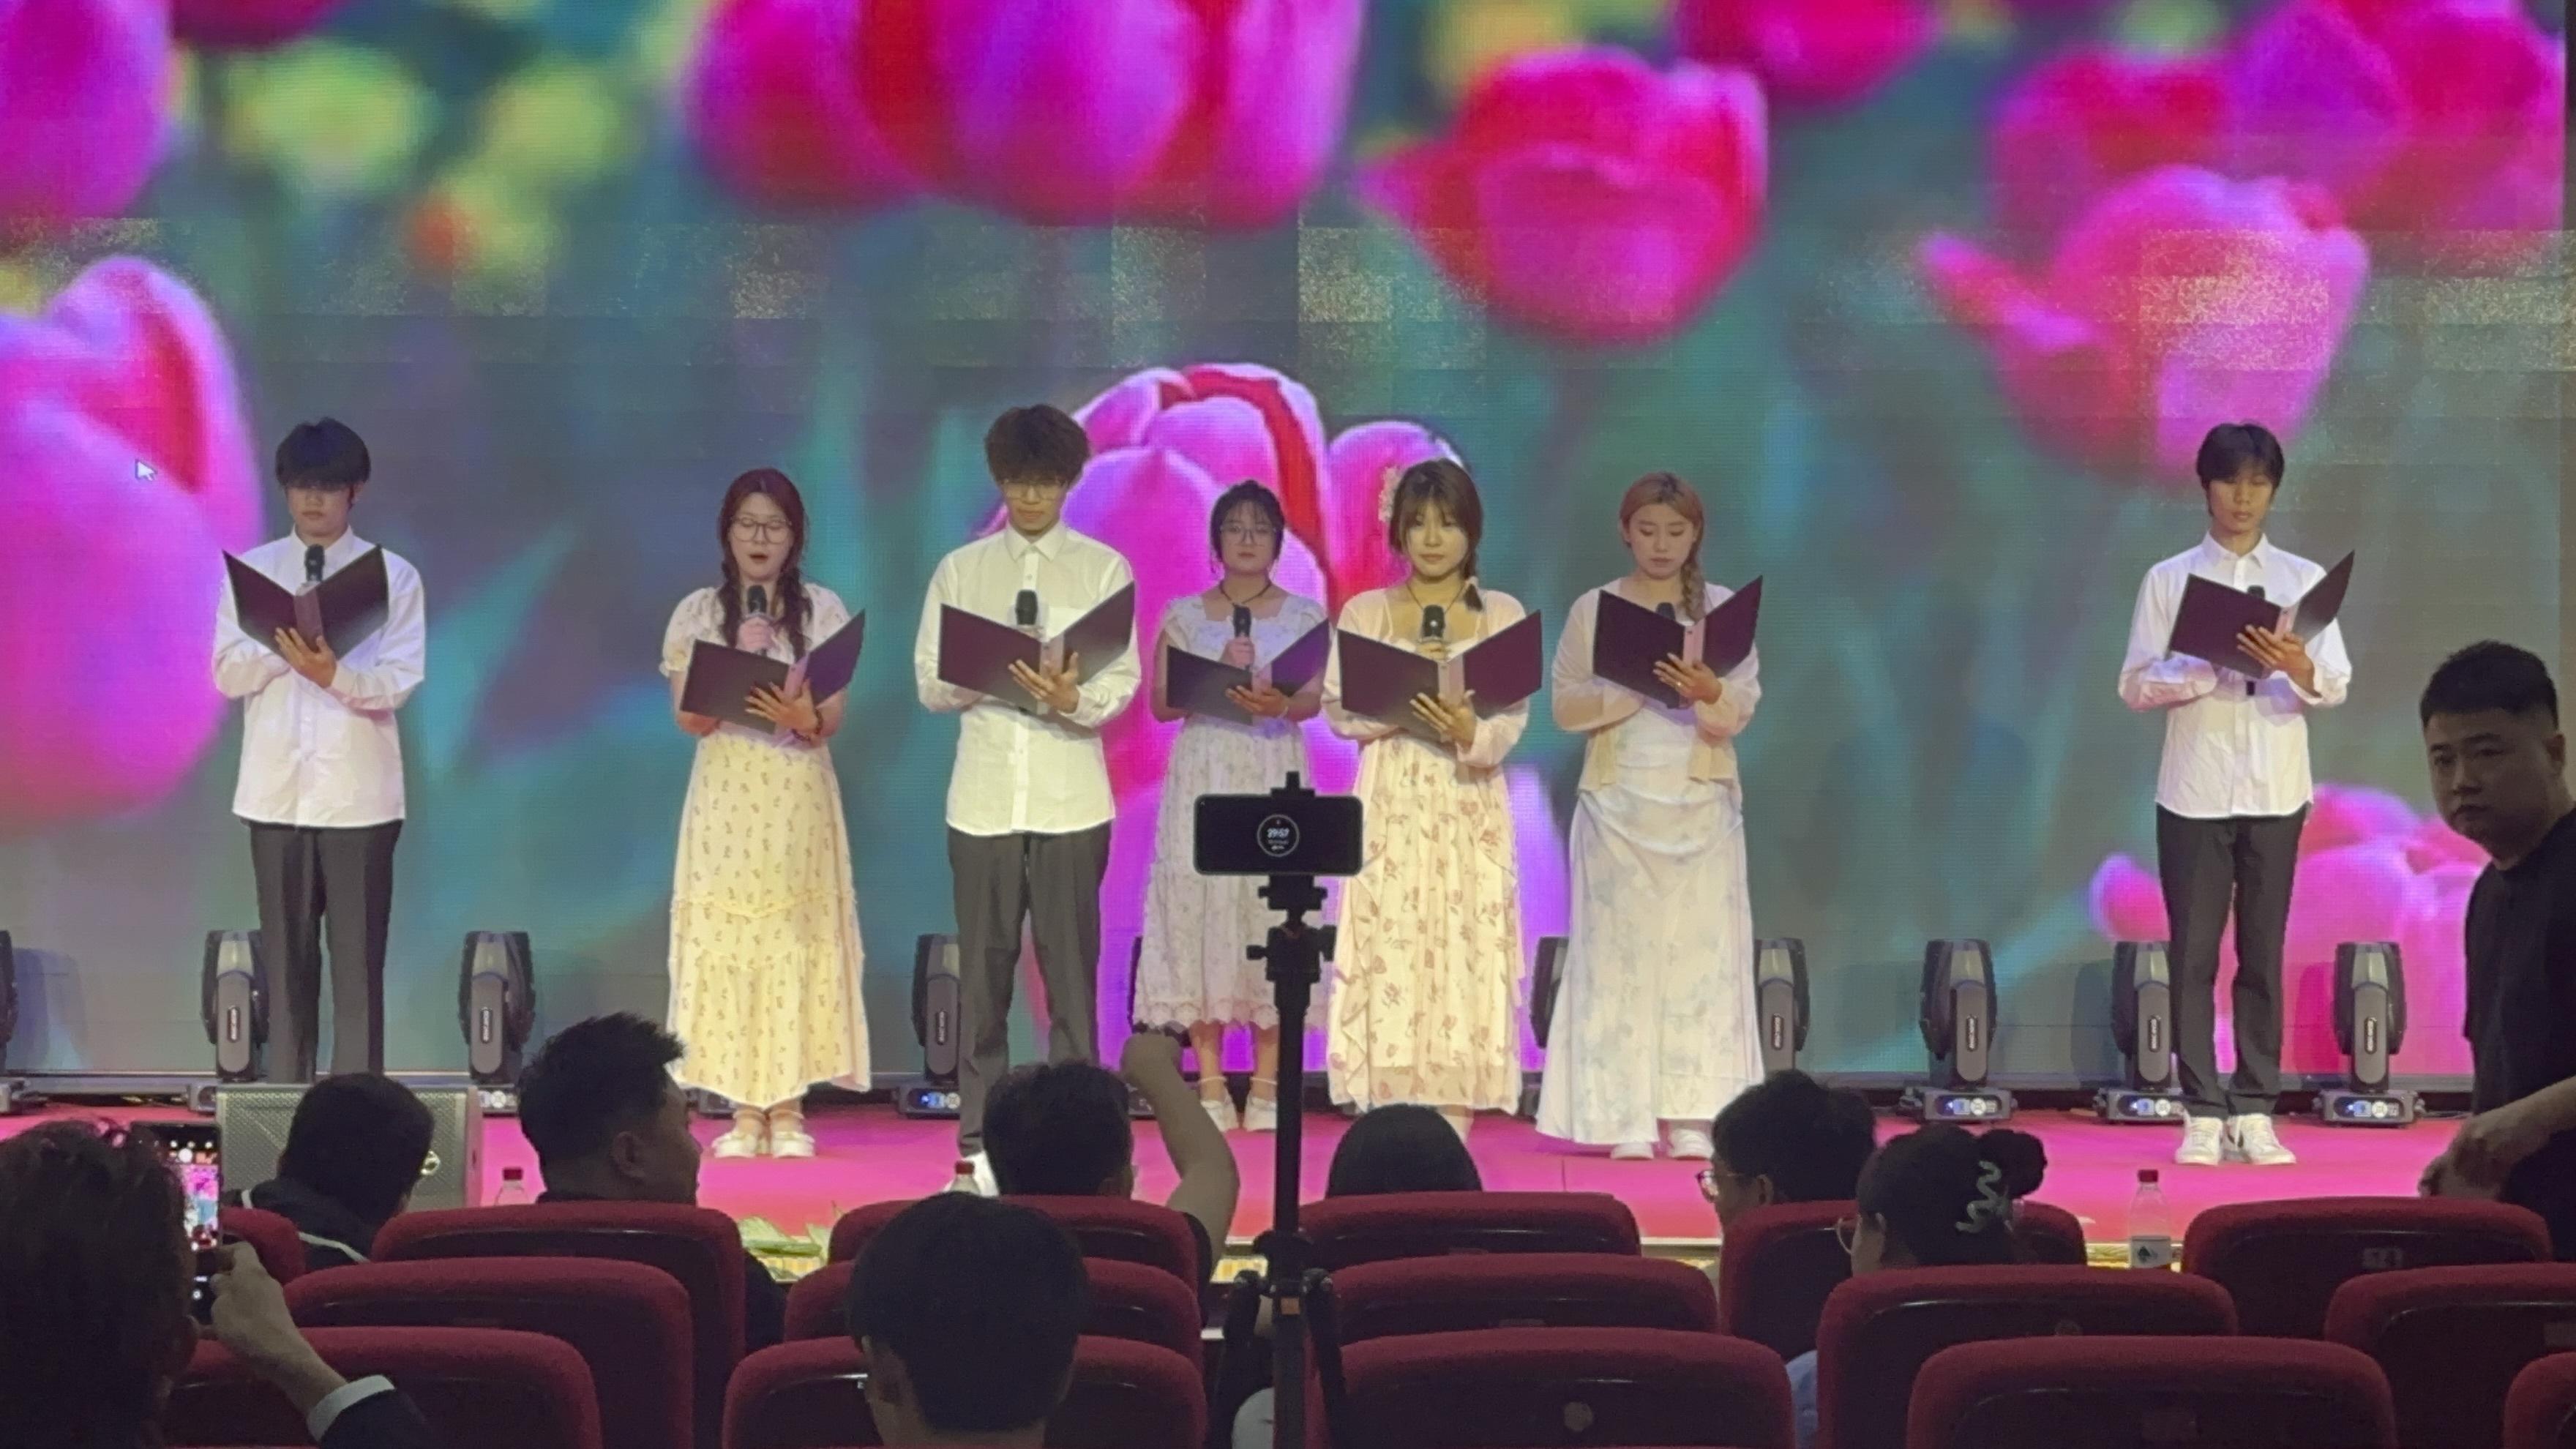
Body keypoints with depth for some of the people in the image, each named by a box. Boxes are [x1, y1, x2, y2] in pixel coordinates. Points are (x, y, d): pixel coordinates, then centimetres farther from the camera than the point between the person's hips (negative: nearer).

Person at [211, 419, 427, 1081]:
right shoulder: (251, 571, 7)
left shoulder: (393, 576, 0)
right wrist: (284, 642, -18)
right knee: (286, 957, 7)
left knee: (358, 959, -1)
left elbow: (397, 683, -8)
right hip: (277, 790, 2)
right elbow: (229, 674, 0)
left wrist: (334, 671, -26)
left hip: (357, 792, -2)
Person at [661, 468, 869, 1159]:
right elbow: (690, 720, -1)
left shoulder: (823, 611, 4)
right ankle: (744, 1109, 0)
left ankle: (788, 1108, 1)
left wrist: (805, 717, -24)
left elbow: (833, 720, -2)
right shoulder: (698, 613, 5)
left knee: (795, 939, -3)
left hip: (798, 799, 0)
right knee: (725, 940, -4)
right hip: (727, 797, 0)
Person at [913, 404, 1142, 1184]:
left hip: (1070, 796, -1)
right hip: (984, 793, 1)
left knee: (1070, 969, 0)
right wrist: (984, 680, -14)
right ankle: (980, 1140, 9)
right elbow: (929, 682, 6)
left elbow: (1123, 682, -1)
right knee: (984, 969, 4)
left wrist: (1074, 698, -22)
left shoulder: (1103, 569, 5)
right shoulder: (961, 571, 10)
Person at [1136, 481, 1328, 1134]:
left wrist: (1281, 705, -24)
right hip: (1203, 773, 1)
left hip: (1275, 775, 0)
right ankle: (1210, 1085, 0)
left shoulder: (1305, 615, 9)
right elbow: (1161, 701, 4)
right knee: (1200, 908, -5)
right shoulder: (1184, 616, 10)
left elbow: (1316, 698, -2)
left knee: (1271, 909, -5)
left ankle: (1267, 1086, -1)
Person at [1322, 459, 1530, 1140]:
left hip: (1472, 809, 0)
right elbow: (1341, 711, 1)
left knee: (1465, 950, -4)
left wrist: (1471, 733, -22)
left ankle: (1453, 1122, -3)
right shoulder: (1365, 613, 8)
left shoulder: (1504, 616, 8)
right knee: (1389, 952, -6)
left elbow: (1513, 721, -1)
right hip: (1392, 807, 0)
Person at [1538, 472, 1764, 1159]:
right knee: (1622, 948, -3)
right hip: (1621, 799, 0)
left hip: (1700, 801, 1)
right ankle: (1627, 1117, -2)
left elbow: (1740, 713, -1)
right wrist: (1633, 685, -14)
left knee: (1700, 947, -3)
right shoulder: (1594, 609, 5)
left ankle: (1691, 1115, -1)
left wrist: (1707, 693, -22)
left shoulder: (1721, 609, 6)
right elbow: (1565, 705, 0)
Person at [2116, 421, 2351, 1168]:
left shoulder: (2304, 579, 7)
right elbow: (2137, 685, -1)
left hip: (2275, 791, 1)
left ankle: (2254, 1113, 8)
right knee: (2194, 953, 0)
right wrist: (2206, 670, -18)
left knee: (2264, 953, 4)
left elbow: (2336, 686, -1)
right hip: (2195, 790, -1)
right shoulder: (2168, 580, 4)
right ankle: (2202, 1114, 4)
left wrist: (2299, 670, -24)